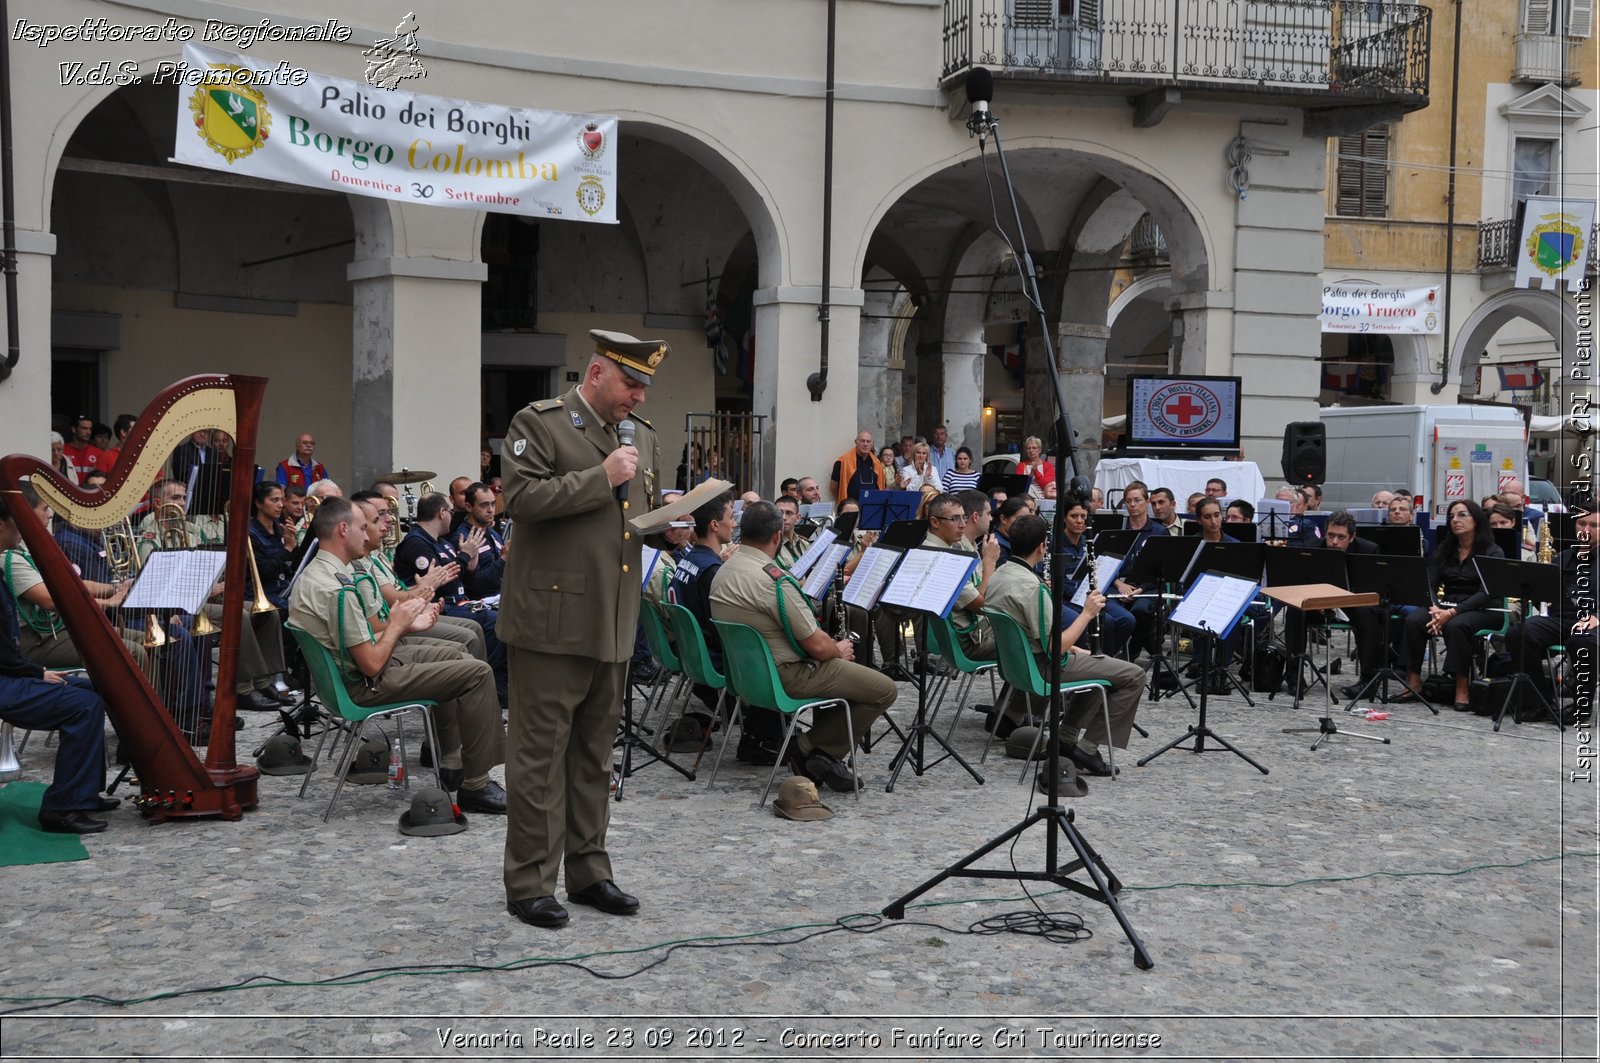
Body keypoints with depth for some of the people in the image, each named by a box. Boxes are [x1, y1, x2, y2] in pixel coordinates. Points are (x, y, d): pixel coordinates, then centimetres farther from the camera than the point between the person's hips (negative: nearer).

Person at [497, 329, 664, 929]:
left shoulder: (642, 434, 16)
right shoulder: (538, 423, -5)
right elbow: (522, 497, -18)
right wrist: (601, 477, -18)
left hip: (614, 624, 7)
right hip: (553, 620, -7)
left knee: (594, 755, 14)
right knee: (540, 754, -1)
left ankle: (588, 872, 24)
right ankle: (530, 885, 7)